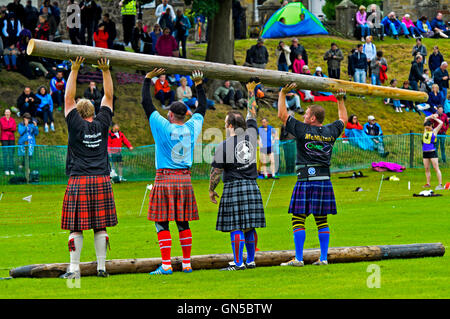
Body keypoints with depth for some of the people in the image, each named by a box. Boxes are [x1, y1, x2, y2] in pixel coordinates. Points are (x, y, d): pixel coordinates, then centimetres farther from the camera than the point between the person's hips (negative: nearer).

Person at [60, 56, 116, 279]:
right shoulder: (101, 125, 4)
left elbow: (69, 98, 0)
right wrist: (105, 71, 11)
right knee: (100, 226, 5)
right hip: (101, 180, 3)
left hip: (79, 180, -3)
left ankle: (74, 268, -9)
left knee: (76, 227, -4)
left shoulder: (76, 125, -3)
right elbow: (108, 96, 12)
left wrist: (74, 71, 0)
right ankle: (101, 267, 5)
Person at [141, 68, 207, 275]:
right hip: (185, 179, 5)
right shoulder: (192, 128, 3)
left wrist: (148, 80, 7)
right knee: (183, 223, 10)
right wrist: (199, 85, 30)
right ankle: (187, 263, 10)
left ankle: (166, 264, -12)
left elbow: (146, 103, -3)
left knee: (162, 223, -4)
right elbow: (202, 108, 21)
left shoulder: (163, 127, -9)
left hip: (165, 179, -5)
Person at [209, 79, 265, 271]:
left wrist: (211, 190, 8)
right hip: (252, 186, 5)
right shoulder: (251, 136, 4)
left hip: (233, 187, -5)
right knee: (250, 226, 9)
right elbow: (252, 115, 20)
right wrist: (251, 92, 31)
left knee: (236, 227, -6)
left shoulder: (224, 146, -8)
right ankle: (250, 261, 12)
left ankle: (238, 263, -10)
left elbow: (216, 171, -6)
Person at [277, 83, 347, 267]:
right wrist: (340, 100, 37)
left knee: (298, 219, -2)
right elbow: (343, 119, 28)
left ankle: (299, 259, -7)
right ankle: (323, 257, 6)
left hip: (306, 181, -5)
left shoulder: (303, 130, -6)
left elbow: (282, 115, 0)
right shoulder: (330, 132, 7)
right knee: (322, 220, 8)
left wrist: (283, 93, 8)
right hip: (325, 181, 5)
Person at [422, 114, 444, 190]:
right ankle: (428, 184, 13)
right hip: (425, 152, 6)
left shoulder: (434, 131, -1)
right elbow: (426, 118, 23)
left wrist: (435, 118, 1)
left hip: (432, 152, -6)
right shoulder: (426, 130, 13)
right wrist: (432, 116, 16)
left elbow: (441, 123, -9)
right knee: (426, 169, 7)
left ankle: (440, 184, -13)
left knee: (436, 168, -9)